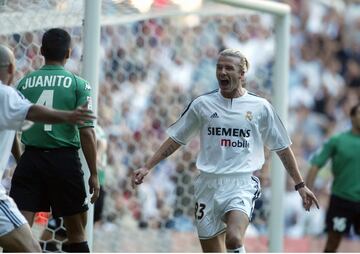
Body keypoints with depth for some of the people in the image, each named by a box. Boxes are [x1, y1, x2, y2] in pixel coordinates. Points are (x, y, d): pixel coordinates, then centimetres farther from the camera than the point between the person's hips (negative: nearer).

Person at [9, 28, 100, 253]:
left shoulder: (25, 82, 7)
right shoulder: (78, 85, -1)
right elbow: (87, 132, -6)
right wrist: (94, 174, -1)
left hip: (30, 159, 2)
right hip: (64, 159, -2)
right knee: (77, 234, 13)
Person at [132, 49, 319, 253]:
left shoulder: (260, 107, 3)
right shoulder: (202, 104, 6)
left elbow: (283, 148, 11)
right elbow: (176, 139, 14)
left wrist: (300, 185, 10)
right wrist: (147, 167, 8)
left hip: (242, 184, -2)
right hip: (208, 184, 2)